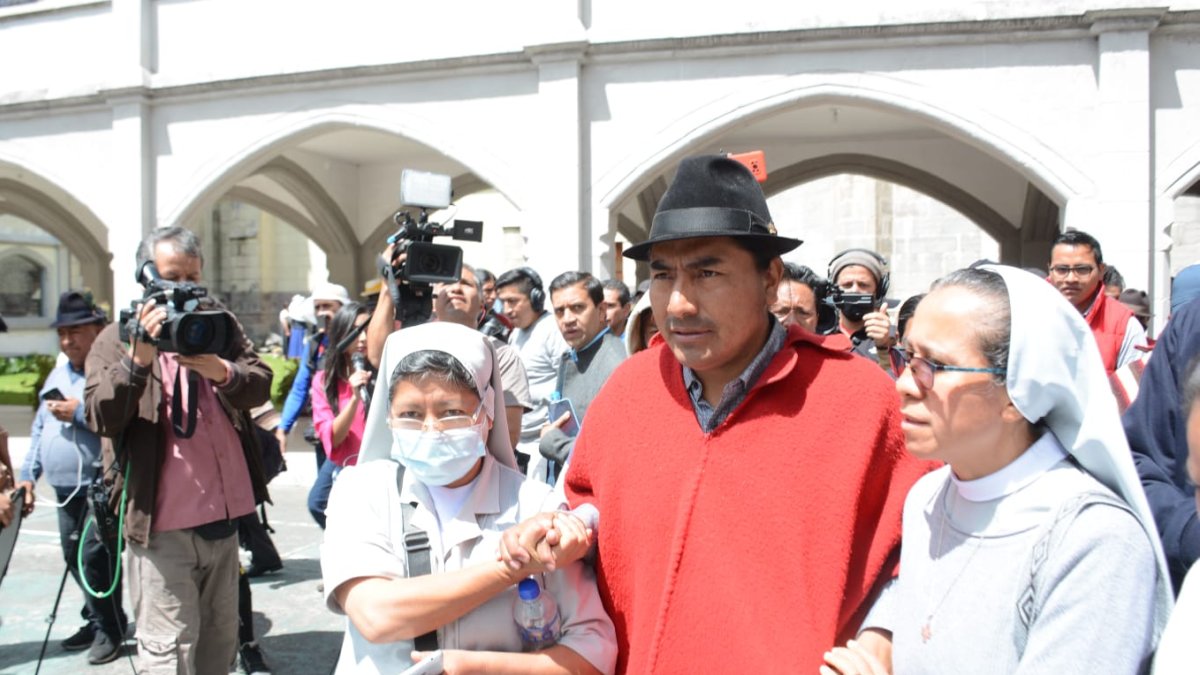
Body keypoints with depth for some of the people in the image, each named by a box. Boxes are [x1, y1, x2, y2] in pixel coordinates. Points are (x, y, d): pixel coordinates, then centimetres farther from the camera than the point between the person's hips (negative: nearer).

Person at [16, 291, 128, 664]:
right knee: (74, 556, 15)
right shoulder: (58, 374, 16)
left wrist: (80, 413, -20)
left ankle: (110, 630, 8)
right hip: (65, 487, 9)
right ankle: (96, 620, 31)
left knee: (95, 555, -9)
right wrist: (28, 474, 17)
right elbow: (40, 427, 22)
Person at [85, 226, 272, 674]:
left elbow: (260, 385, -4)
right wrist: (139, 360, -27)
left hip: (224, 516, 4)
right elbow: (100, 417, -13)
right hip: (162, 524, -4)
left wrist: (223, 373, -24)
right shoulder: (117, 339, 0)